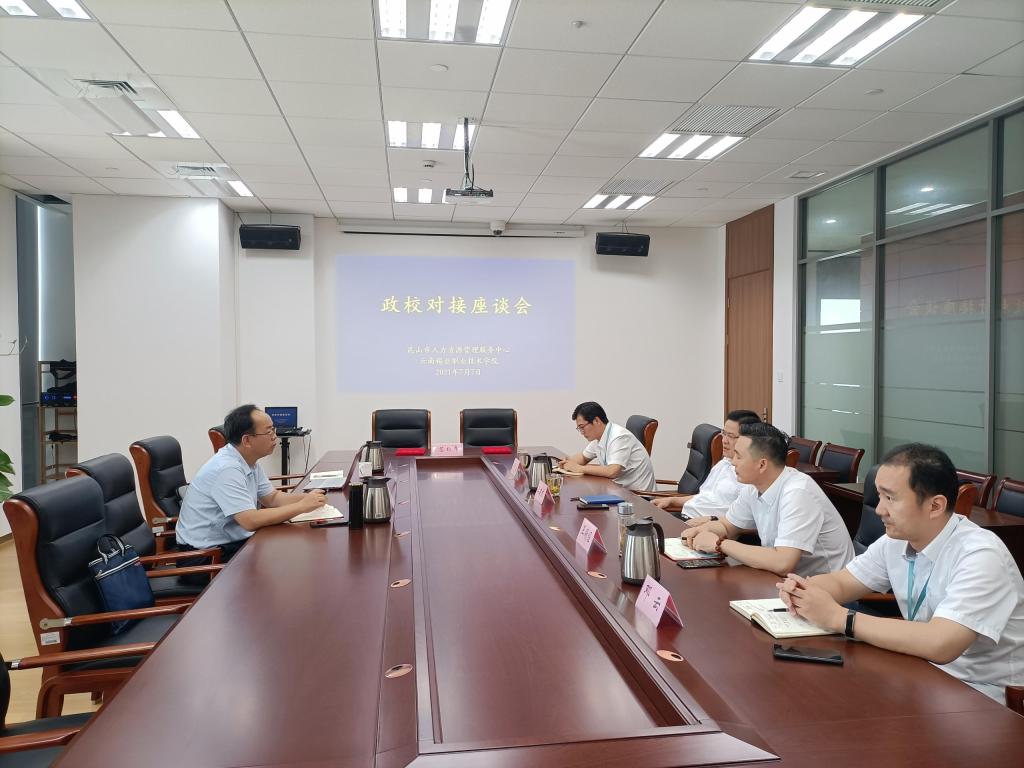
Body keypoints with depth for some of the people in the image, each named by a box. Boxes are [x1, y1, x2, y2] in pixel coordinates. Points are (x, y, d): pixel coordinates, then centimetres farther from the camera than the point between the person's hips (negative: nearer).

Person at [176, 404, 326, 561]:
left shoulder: (250, 460, 3)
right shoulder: (227, 469, -25)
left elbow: (272, 498, 10)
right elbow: (251, 521, -30)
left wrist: (307, 498, -8)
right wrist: (301, 506, -24)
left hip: (232, 539, 8)